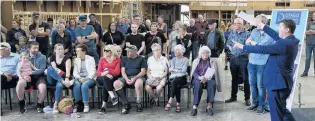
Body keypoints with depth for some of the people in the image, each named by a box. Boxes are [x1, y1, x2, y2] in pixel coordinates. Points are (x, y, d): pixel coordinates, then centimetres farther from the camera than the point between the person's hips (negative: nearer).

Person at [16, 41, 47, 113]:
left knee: (43, 87, -33)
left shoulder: (42, 57, 3)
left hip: (38, 77, -1)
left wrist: (31, 72, -22)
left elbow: (42, 69, -8)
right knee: (20, 83, -32)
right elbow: (18, 69, 4)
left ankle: (39, 105, -3)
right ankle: (21, 104, -7)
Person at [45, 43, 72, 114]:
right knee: (50, 68, -29)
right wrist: (58, 71, -29)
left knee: (59, 85, -37)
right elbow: (54, 68, -8)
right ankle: (64, 82, -38)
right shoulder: (52, 57, 7)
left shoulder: (67, 58, -2)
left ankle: (55, 105, -31)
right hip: (52, 80, 2)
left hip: (62, 78, -2)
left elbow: (68, 69, -20)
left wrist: (67, 78, -38)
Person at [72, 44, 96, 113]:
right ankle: (76, 104, -22)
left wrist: (86, 78, -19)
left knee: (84, 85, -35)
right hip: (79, 78, 3)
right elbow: (75, 72, 8)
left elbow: (93, 72, -3)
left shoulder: (90, 59, 6)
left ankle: (86, 104, -24)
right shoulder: (76, 60, 16)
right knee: (77, 85, -32)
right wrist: (79, 78, -13)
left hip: (89, 78, -2)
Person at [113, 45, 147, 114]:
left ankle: (139, 103, -19)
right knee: (116, 83, -28)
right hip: (126, 78, 3)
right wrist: (126, 79, -11)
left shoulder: (141, 59, 10)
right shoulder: (124, 59, 19)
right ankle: (126, 104, -22)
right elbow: (123, 71, 10)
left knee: (138, 83, -40)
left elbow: (143, 71, 1)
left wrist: (135, 78, -16)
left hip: (138, 77, -3)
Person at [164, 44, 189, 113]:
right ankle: (178, 103, -35)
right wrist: (179, 70, -9)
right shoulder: (173, 60, 18)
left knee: (174, 81, -38)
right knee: (177, 86, -35)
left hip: (182, 78, -3)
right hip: (173, 77, 3)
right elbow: (171, 70, 5)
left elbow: (184, 70, -9)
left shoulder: (185, 60, 6)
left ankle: (170, 101, -43)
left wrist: (175, 69, -4)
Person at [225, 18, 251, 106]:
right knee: (234, 78, 13)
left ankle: (247, 98, 9)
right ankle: (233, 96, 23)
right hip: (233, 58, 5)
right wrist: (232, 50, 7)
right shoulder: (232, 34, 9)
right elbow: (228, 44, 20)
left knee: (245, 79, 1)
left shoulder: (247, 34, -6)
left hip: (243, 58, -5)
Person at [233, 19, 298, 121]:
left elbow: (263, 49, -23)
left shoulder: (284, 43, -24)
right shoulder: (292, 40, 5)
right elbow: (277, 36, 16)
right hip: (283, 81, 10)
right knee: (281, 109, 24)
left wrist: (242, 46, -16)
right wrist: (263, 27, 22)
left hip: (277, 82, -10)